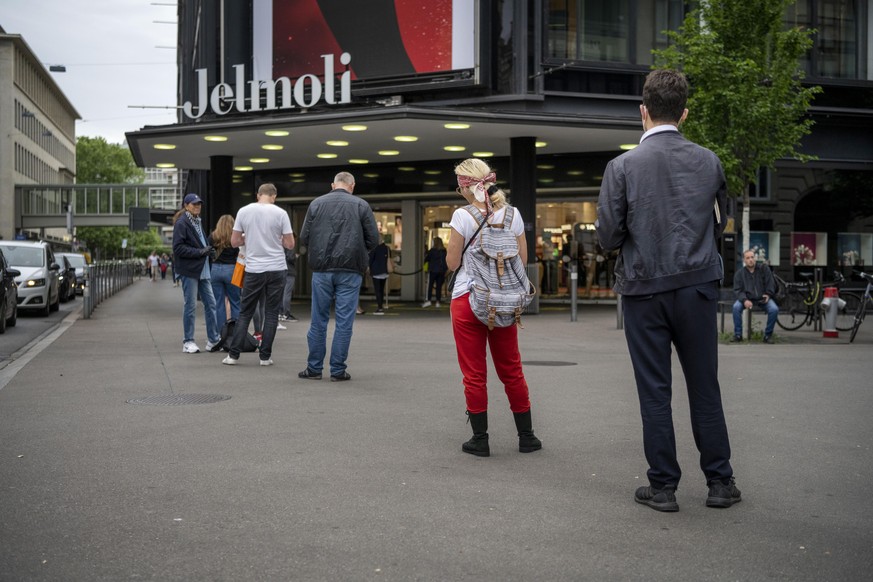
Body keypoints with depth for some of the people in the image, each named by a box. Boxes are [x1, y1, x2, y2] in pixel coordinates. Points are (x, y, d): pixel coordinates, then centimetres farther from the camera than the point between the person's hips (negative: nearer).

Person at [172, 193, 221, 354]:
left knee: (211, 303, 6)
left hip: (202, 270, 8)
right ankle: (188, 341, 7)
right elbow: (178, 248, -16)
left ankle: (213, 339, 12)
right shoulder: (181, 223, -9)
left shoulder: (198, 222, 18)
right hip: (189, 270, -8)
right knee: (190, 306, -2)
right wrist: (200, 252, -19)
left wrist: (207, 250, 8)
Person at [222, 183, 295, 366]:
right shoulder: (280, 213, -5)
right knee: (271, 314, 6)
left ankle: (233, 355, 7)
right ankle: (265, 356, 6)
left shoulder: (244, 211, 0)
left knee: (245, 313, 9)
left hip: (253, 270, 1)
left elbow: (234, 241, 4)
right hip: (276, 269, -1)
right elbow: (290, 244, -2)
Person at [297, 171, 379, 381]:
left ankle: (314, 368, 14)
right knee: (344, 322, 3)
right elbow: (373, 240, -1)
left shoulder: (316, 203, 5)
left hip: (321, 270, 2)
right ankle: (338, 370, 5)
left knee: (318, 320, 9)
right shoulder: (361, 206, 1)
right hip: (350, 271, -1)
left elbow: (304, 237, 2)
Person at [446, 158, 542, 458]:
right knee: (511, 369, 14)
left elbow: (452, 262, -8)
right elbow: (522, 260, 6)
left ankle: (480, 439, 9)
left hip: (467, 299, -4)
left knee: (474, 373, 5)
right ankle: (526, 436, 20)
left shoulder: (462, 216, -11)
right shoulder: (512, 214, 1)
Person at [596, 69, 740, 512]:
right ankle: (720, 482, 18)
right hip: (698, 285, 2)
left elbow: (608, 235, -7)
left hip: (644, 289, -2)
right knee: (705, 387, 11)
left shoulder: (622, 167, -9)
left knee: (654, 392, 6)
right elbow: (720, 223, 12)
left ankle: (662, 486, 12)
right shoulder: (708, 161, 1)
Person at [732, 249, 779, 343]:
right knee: (736, 307, -30)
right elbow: (737, 290, -4)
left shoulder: (764, 268, 3)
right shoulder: (739, 273, 2)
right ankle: (738, 335, -15)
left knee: (774, 309, -27)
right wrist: (744, 300, -22)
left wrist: (768, 295, -13)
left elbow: (771, 284, 5)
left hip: (763, 298, 0)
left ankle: (768, 335, -8)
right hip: (747, 298, 0)